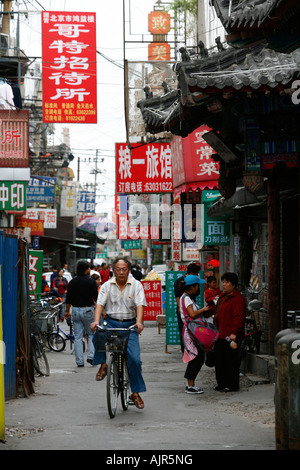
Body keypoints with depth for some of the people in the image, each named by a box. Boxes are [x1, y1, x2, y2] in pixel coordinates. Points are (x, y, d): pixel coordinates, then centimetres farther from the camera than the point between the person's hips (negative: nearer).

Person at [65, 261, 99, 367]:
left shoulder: (72, 282, 5)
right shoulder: (91, 282, -8)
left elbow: (68, 299, 11)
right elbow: (96, 298, -11)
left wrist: (67, 311, 23)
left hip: (75, 311, 4)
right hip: (87, 310, -3)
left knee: (78, 337, 5)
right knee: (92, 334, 11)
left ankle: (79, 361, 4)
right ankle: (91, 356, -2)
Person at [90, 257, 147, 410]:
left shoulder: (136, 285, 1)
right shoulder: (107, 286, 4)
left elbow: (139, 305, -10)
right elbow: (100, 304, -7)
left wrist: (139, 322, -29)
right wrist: (96, 321, -25)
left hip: (129, 325, -1)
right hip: (110, 322, 1)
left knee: (134, 359, -11)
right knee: (98, 336, -33)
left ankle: (136, 392, 4)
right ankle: (103, 364, -8)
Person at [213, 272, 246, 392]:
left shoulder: (238, 298, -13)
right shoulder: (222, 296, 18)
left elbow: (239, 317, -20)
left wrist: (234, 333, -24)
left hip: (230, 336, -10)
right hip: (220, 335, 10)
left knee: (231, 360, -4)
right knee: (219, 359, 13)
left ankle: (232, 385, 3)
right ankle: (221, 383, 22)